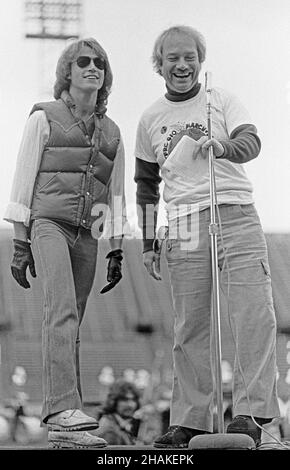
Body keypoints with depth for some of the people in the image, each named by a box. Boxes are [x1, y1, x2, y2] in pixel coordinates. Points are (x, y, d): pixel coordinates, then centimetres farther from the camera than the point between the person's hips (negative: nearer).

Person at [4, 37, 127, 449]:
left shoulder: (111, 132, 17)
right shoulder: (43, 118, 5)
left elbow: (115, 195, 19)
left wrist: (117, 250, 11)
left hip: (86, 235, 5)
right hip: (48, 224, -5)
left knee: (70, 327, 3)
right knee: (63, 311, -24)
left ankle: (61, 430, 5)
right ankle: (64, 408, -36)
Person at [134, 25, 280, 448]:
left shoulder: (222, 101, 9)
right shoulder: (150, 120, 16)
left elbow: (251, 142, -8)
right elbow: (146, 185, 21)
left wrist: (222, 147, -30)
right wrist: (148, 243, 17)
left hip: (236, 218, -2)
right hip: (184, 230, 2)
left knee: (255, 315, -14)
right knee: (190, 329, 1)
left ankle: (251, 411, -14)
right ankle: (189, 422, 5)